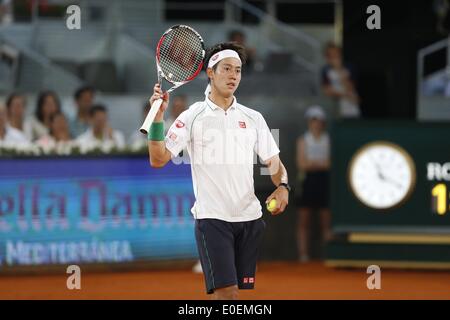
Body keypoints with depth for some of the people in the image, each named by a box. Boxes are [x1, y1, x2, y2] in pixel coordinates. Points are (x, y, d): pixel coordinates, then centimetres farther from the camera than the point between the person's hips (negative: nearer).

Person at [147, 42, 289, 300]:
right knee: (226, 292, -15)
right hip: (212, 218, -4)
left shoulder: (253, 118, 11)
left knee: (243, 291, 4)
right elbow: (158, 160, -4)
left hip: (250, 218, 4)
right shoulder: (192, 117, 1)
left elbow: (274, 162, 13)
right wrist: (158, 118, -17)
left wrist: (282, 187, -8)